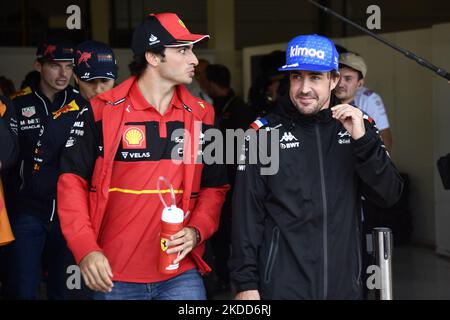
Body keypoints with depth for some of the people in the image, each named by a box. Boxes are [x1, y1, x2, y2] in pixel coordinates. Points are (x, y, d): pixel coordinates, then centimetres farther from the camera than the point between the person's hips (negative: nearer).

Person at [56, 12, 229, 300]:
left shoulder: (200, 116, 5)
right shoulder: (103, 113, -4)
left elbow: (214, 186, 12)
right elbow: (73, 180, -1)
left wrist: (196, 231, -6)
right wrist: (85, 249, -10)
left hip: (181, 273, 2)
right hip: (114, 277, -2)